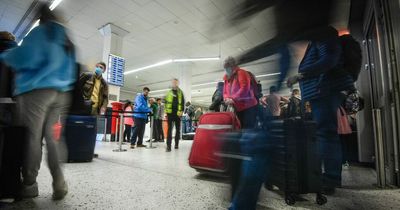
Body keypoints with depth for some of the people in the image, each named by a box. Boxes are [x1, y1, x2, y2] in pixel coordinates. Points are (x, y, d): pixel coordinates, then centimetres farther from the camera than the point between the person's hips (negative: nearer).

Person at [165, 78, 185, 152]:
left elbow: (182, 103, 2)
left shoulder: (180, 92, 8)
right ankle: (168, 146, -7)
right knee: (169, 129, -5)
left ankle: (176, 144, 21)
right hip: (170, 113, 0)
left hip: (177, 113, 0)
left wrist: (181, 111, -11)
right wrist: (166, 112, 2)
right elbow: (166, 102, 12)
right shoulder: (169, 92, 12)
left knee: (178, 129, 9)